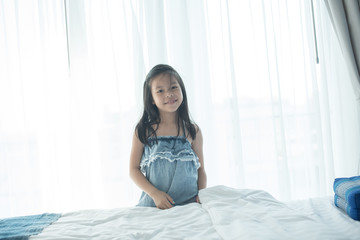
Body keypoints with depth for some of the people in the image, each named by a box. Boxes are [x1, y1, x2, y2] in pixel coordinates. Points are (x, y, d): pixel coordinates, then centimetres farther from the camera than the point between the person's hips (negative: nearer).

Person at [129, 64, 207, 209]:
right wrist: (155, 193, -10)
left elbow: (201, 169, 14)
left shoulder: (193, 131, 8)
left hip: (189, 204, 1)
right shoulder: (143, 131, 3)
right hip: (153, 206, -1)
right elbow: (134, 170, 3)